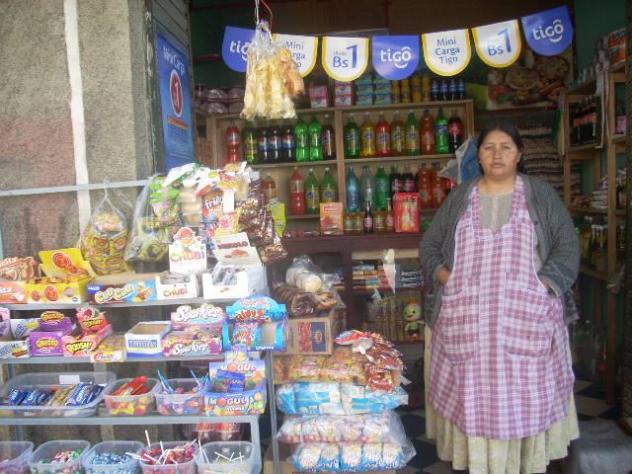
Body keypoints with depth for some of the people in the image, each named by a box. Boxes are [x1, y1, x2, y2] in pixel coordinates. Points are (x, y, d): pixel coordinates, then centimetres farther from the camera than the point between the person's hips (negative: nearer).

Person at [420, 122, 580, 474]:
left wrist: (542, 287, -10)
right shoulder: (459, 199, 10)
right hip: (468, 321, 1)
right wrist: (446, 278, -4)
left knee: (525, 398, 4)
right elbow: (430, 244, 13)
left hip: (527, 318, -1)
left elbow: (568, 247, 3)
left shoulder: (542, 195, 6)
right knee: (473, 398, 5)